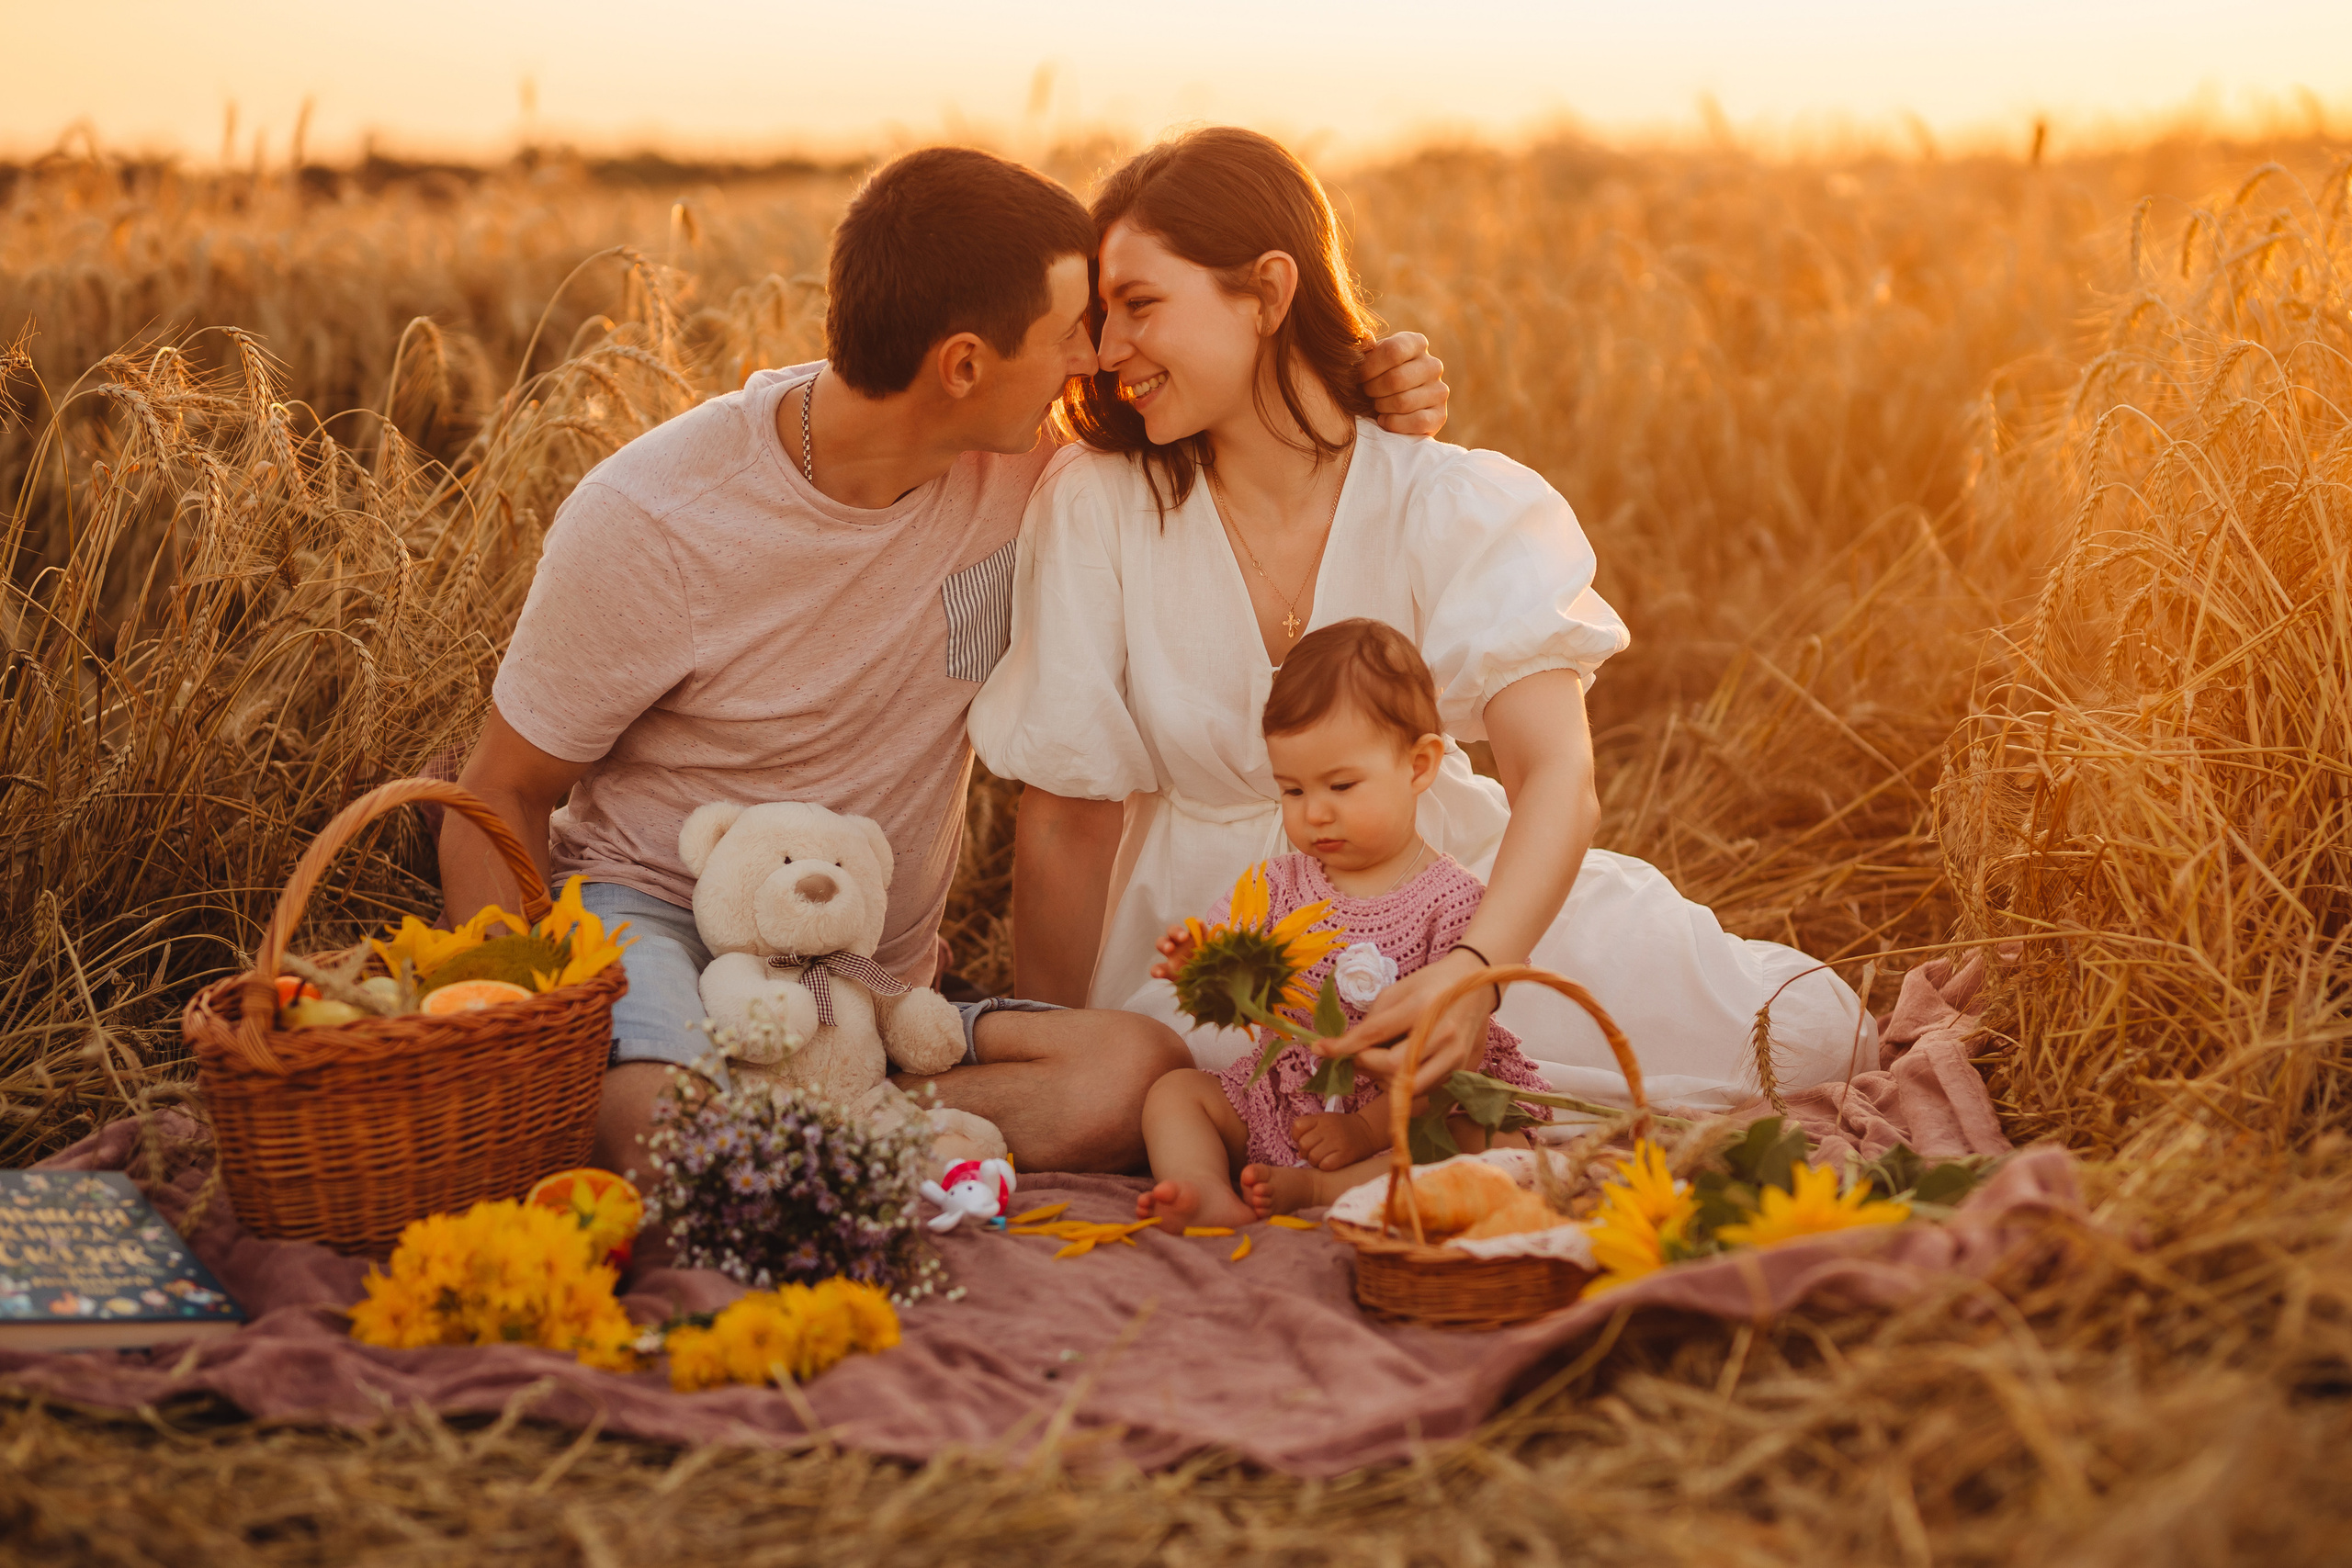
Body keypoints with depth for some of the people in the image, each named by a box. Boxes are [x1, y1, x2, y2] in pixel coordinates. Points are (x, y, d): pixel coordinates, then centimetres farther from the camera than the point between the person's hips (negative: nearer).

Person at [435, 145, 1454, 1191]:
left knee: (1139, 1075, -28)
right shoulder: (648, 519, -16)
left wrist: (1373, 412, -5)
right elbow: (499, 801, -6)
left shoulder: (1019, 459, -3)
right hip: (654, 915, -5)